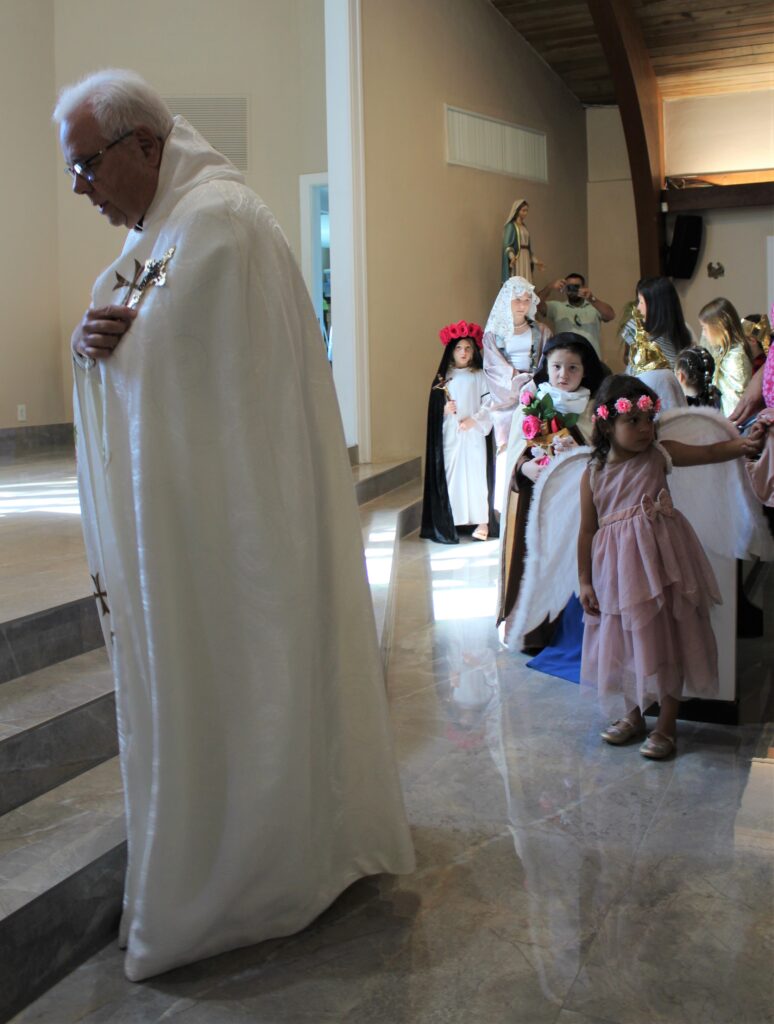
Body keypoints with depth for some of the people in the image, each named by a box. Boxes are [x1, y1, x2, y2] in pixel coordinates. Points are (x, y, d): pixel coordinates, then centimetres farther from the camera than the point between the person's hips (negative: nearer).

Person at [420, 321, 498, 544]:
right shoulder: (443, 379, 9)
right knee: (451, 475, 0)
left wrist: (474, 420, -14)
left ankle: (482, 521, 0)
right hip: (450, 435, 1)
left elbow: (489, 403, -2)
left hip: (474, 434, -1)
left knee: (476, 473, -3)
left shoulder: (479, 376, 5)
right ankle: (452, 521, 5)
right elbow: (434, 407, 8)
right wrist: (444, 409, -12)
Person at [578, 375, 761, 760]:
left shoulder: (659, 455, -2)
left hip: (658, 562, -2)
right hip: (618, 569, 2)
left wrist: (743, 444, -28)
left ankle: (666, 725, 15)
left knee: (665, 640, 2)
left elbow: (708, 452, -8)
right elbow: (588, 530, 2)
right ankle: (634, 715, 33)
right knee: (627, 641, 13)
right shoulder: (593, 474, 0)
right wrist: (585, 581, 2)